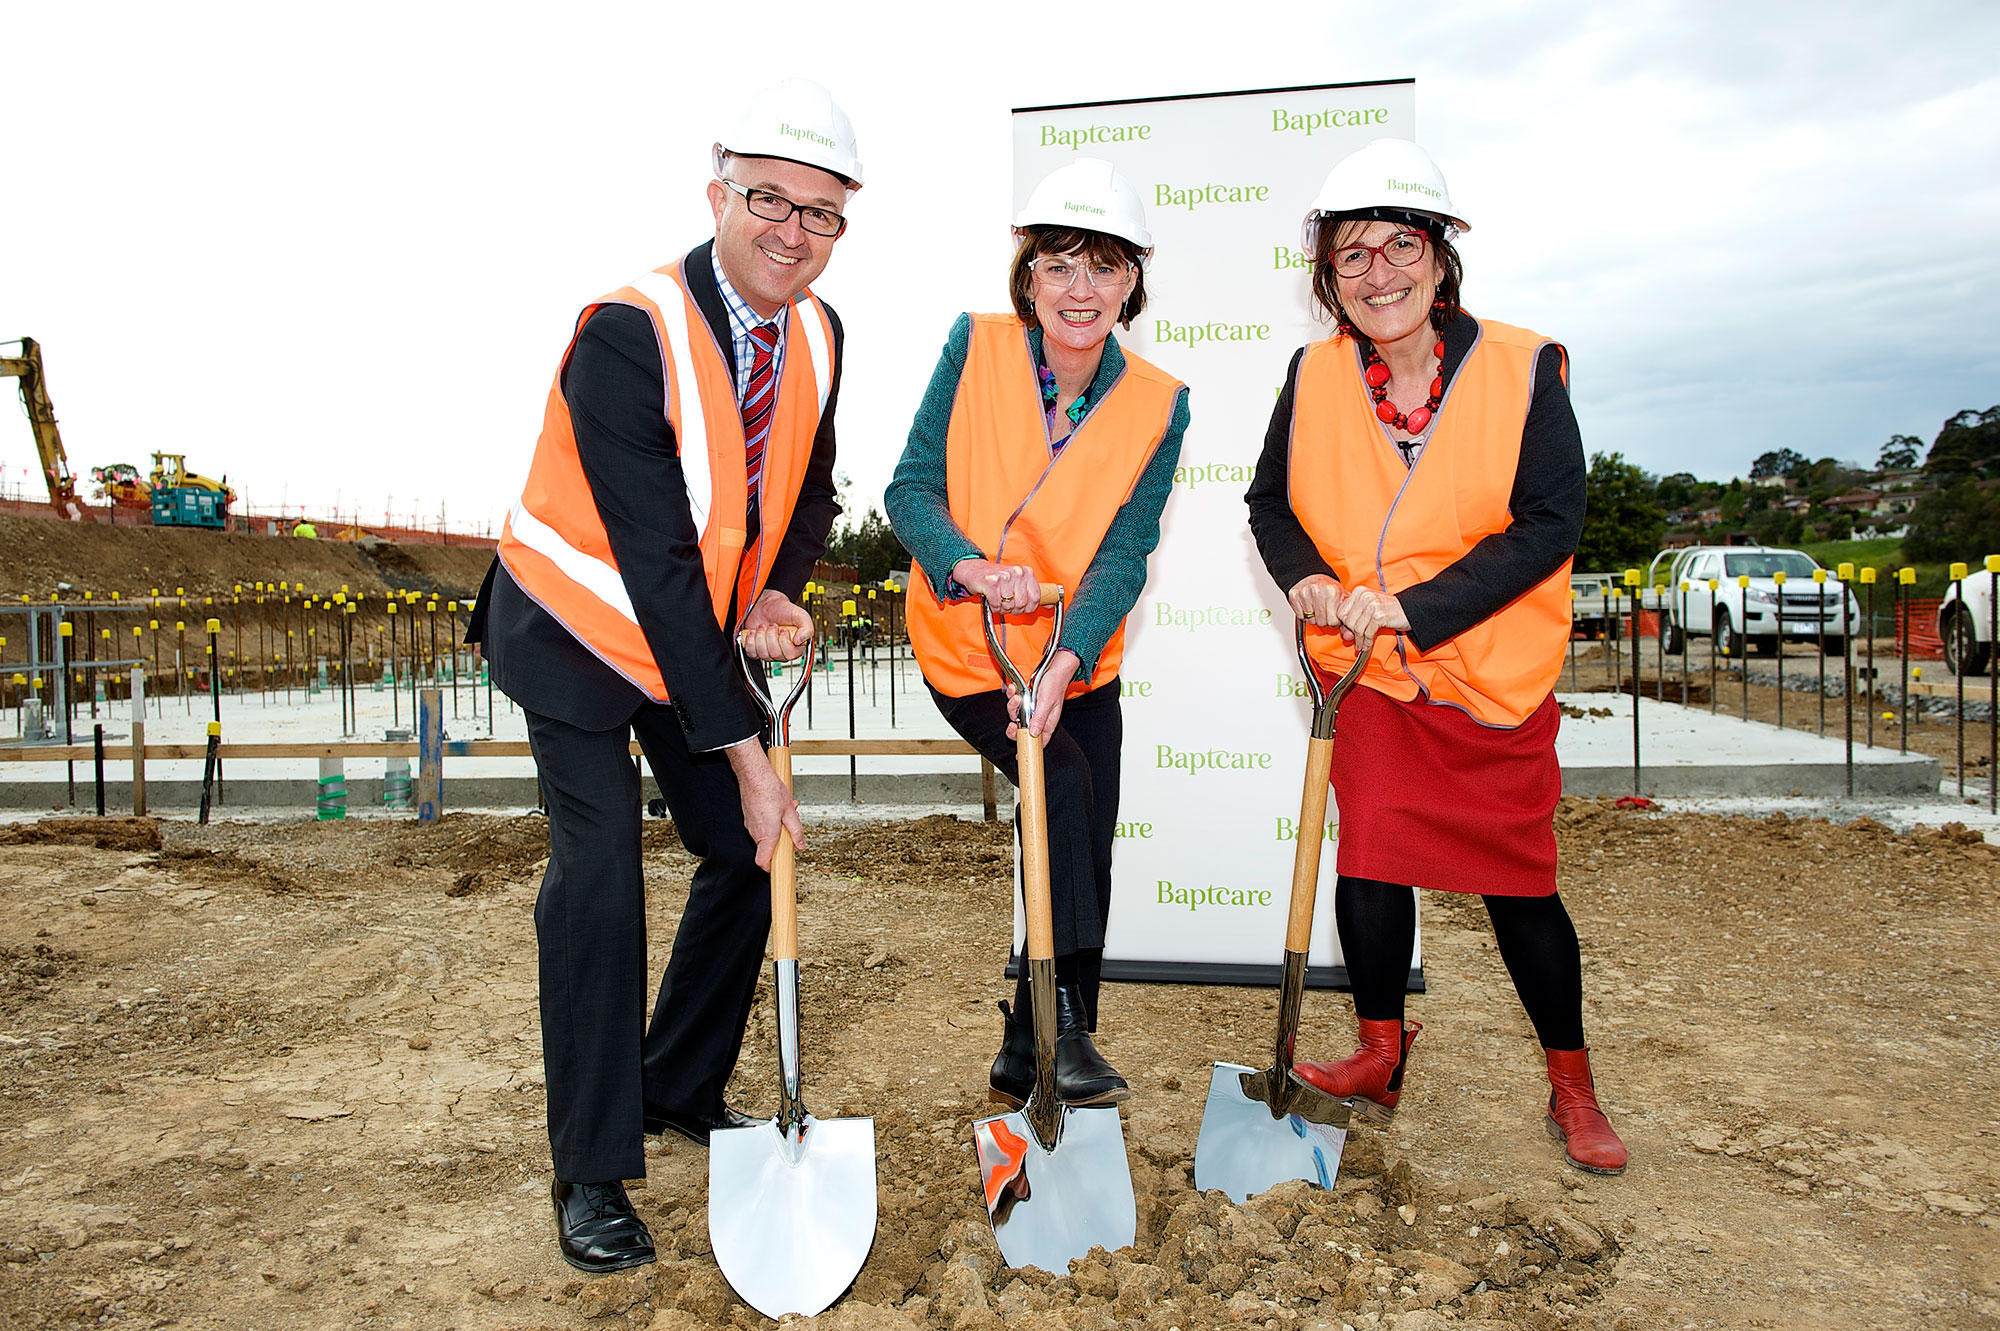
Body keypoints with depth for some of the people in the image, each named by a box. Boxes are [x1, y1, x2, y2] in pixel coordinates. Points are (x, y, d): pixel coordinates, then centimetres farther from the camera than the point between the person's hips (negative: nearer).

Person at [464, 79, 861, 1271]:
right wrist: (742, 750, -29)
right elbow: (655, 565, -30)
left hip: (702, 637, 7)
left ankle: (682, 1087, 28)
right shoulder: (627, 334, -27)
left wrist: (775, 596, -13)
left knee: (748, 855, 7)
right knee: (599, 882, -12)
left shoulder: (818, 336, -5)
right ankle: (592, 1173, 5)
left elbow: (813, 491, 9)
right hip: (577, 633, -6)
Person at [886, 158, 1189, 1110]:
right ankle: (1060, 1022, -6)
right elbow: (910, 488, -12)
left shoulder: (1157, 406, -7)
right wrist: (974, 568, -32)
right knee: (1066, 783, -22)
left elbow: (1124, 556, -14)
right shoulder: (977, 346, -10)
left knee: (1085, 858, 5)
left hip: (1079, 661, 3)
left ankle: (1030, 1061, 24)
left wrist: (1064, 664, -30)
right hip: (965, 647, -3)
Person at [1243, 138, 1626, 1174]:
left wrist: (1409, 605, -21)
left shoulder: (1524, 369, -8)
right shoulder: (1315, 377, -1)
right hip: (1364, 670, 2)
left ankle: (1572, 1087, 27)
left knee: (1518, 880, 6)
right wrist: (1305, 578, -10)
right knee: (1371, 851, -4)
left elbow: (1549, 525, -13)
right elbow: (1271, 499, 11)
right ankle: (1380, 1056, 20)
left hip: (1493, 672, -1)